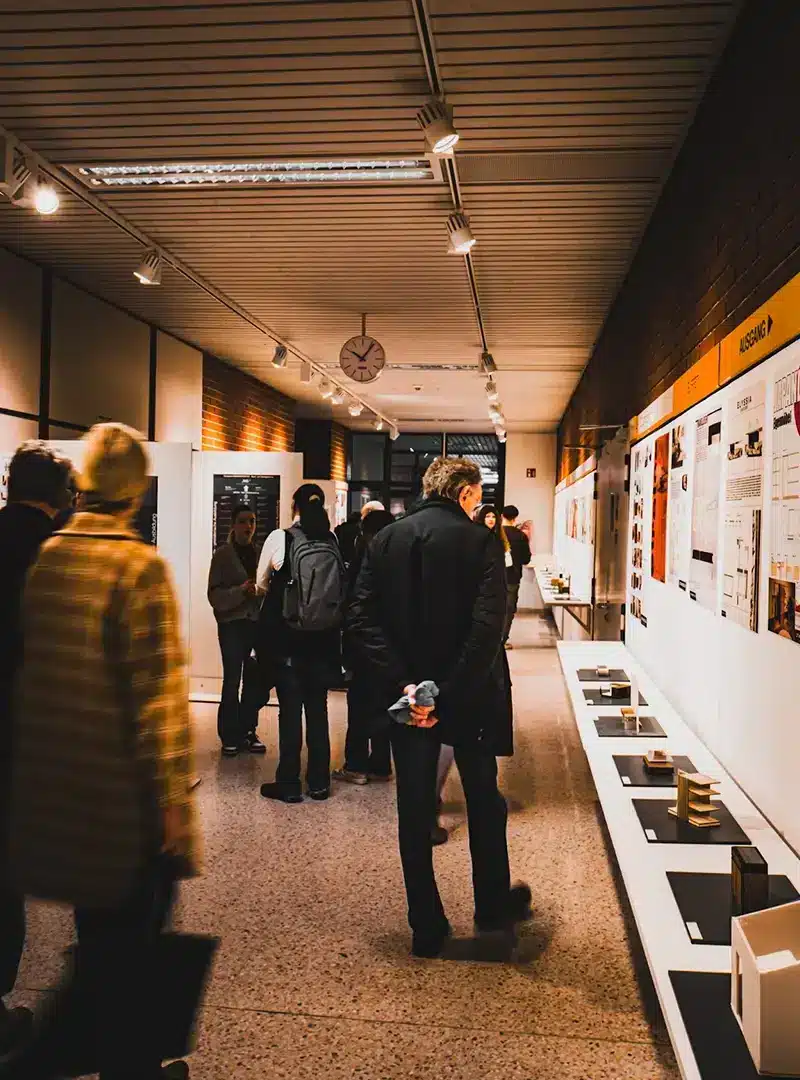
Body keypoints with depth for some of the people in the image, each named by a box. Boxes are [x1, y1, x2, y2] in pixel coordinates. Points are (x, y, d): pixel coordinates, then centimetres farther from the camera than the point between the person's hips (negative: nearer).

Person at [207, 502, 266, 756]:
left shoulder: (261, 553, 11)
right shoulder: (223, 554, 0)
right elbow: (215, 595, -7)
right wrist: (240, 591, -20)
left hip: (257, 623, 3)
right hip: (232, 624, -3)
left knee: (255, 679, 4)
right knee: (232, 680, -3)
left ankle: (247, 731, 19)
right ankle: (230, 736, 9)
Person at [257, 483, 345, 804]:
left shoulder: (280, 538, -10)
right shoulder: (334, 542, -4)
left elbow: (262, 584, 1)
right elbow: (342, 590, 4)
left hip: (287, 636, -3)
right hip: (324, 638, 3)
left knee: (290, 708, 5)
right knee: (317, 708, 13)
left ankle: (289, 784, 13)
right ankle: (319, 782, 21)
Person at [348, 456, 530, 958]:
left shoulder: (386, 540, 0)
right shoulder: (481, 541, -11)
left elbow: (362, 620, -9)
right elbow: (488, 628, -22)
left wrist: (401, 684, -14)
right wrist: (447, 696, -19)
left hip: (408, 695, 3)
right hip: (470, 695, -2)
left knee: (414, 811, 12)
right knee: (484, 802, 20)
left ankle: (428, 928, 22)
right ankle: (492, 906, 37)